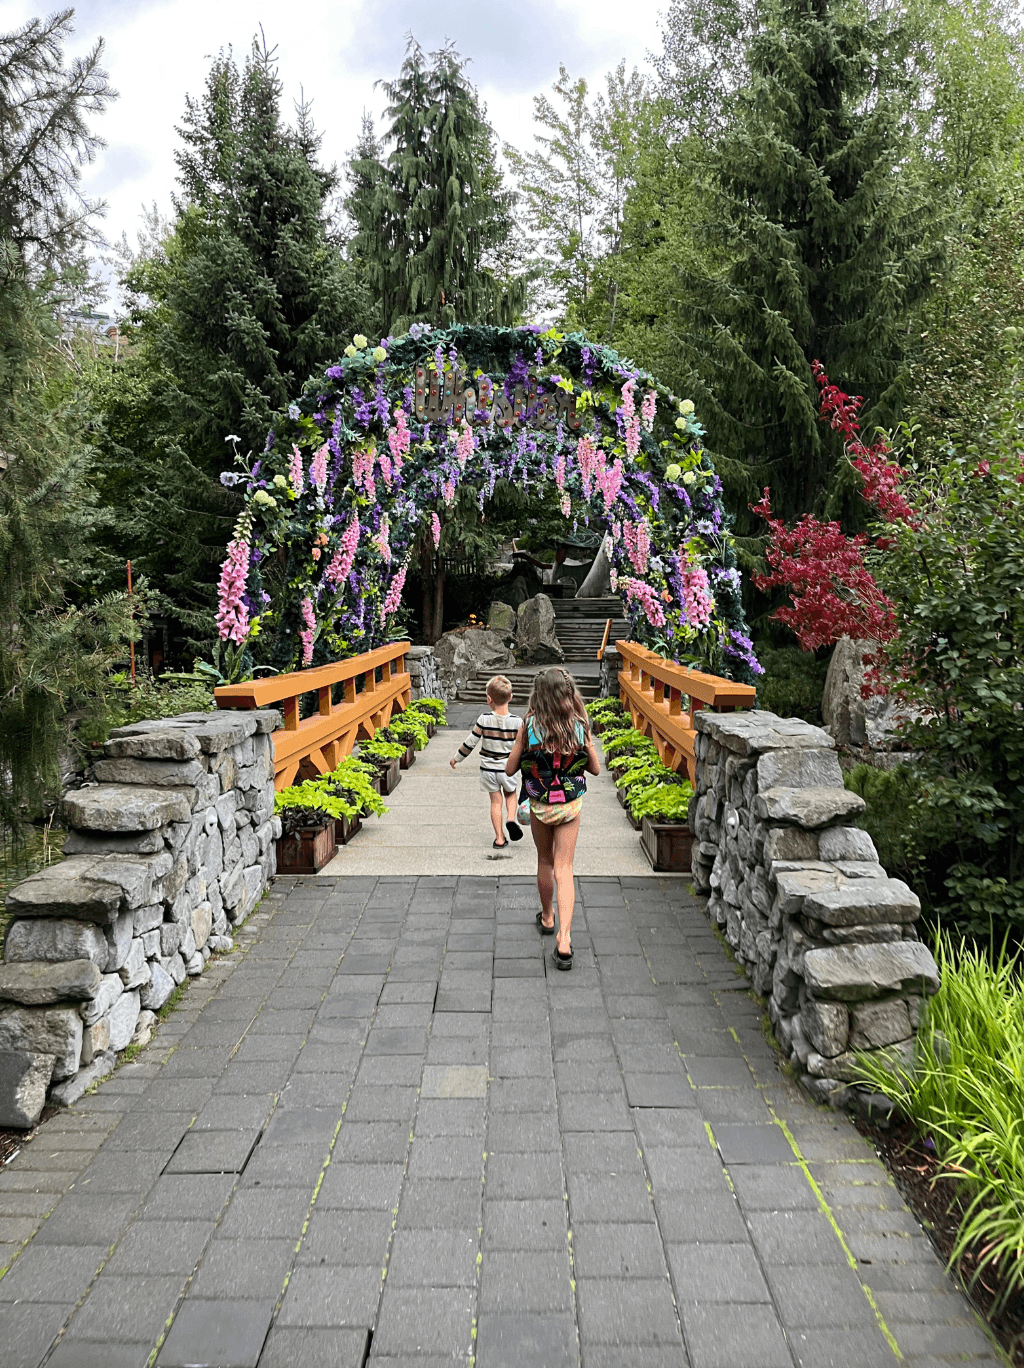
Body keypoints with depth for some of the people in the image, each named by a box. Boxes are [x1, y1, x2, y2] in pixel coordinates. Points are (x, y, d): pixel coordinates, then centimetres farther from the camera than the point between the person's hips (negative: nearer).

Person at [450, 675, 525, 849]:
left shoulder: (483, 720, -14)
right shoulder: (517, 722, -14)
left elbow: (470, 743, -8)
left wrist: (457, 759, 6)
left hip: (488, 768, 0)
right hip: (508, 768, 0)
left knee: (495, 801, 11)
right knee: (510, 794, 25)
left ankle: (500, 838, 12)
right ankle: (511, 819, 0)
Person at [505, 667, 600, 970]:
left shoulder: (528, 727, -15)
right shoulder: (580, 727, -12)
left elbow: (509, 769, -6)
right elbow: (595, 769, 0)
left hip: (539, 805, 0)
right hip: (570, 806, 0)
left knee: (545, 861, 22)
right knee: (563, 869, 4)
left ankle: (547, 917, 41)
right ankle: (564, 938, -7)